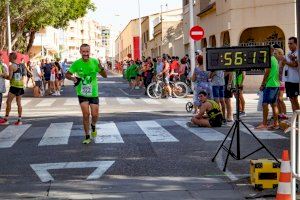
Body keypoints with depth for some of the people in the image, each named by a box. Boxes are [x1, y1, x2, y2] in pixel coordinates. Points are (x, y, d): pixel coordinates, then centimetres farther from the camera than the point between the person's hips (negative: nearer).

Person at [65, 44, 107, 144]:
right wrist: (72, 78, -19)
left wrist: (101, 68, -25)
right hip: (82, 93, -1)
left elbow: (105, 76, -5)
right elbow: (67, 74, 4)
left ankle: (93, 126, 36)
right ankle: (87, 136, 8)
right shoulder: (76, 63, -7)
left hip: (93, 93, 1)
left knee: (95, 115, 0)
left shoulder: (95, 62, -7)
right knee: (86, 114, -8)